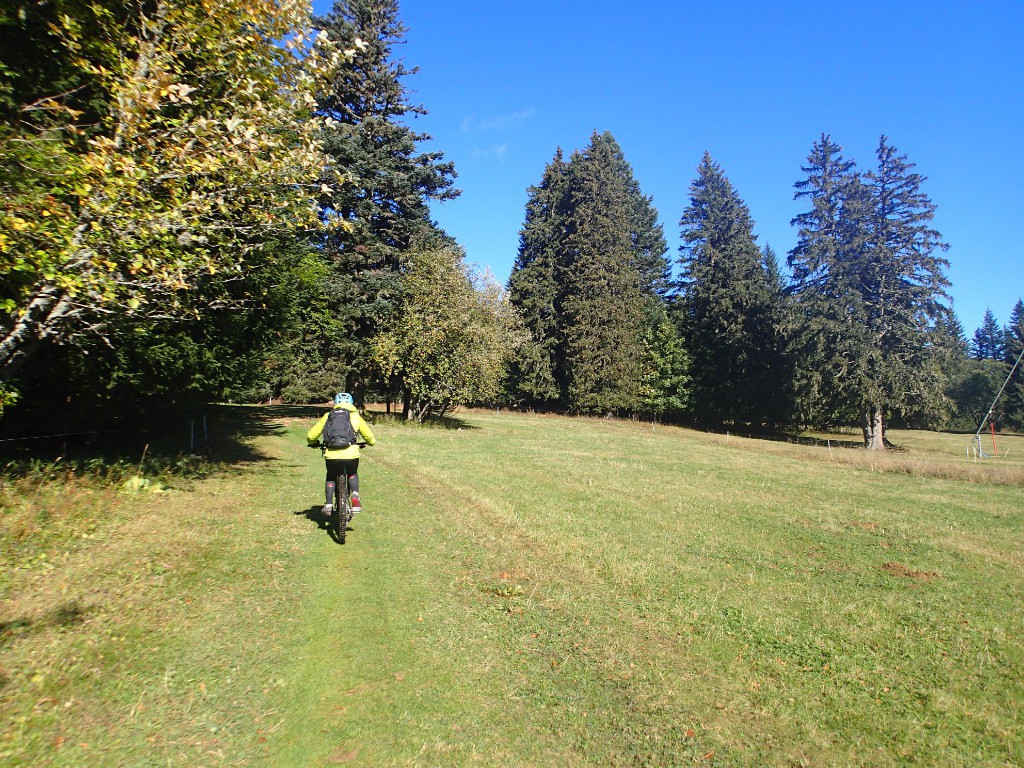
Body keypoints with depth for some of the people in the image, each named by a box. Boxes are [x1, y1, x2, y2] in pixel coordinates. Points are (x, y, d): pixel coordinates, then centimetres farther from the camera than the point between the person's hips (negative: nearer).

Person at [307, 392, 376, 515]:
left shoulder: (328, 416, 13)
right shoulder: (356, 417, 13)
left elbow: (311, 436, 15)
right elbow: (370, 438, 17)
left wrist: (313, 442, 38)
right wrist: (370, 442, 41)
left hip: (332, 455, 0)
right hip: (351, 455, 0)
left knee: (331, 477, 29)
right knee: (353, 474, 30)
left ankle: (329, 505, 24)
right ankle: (355, 497, 8)